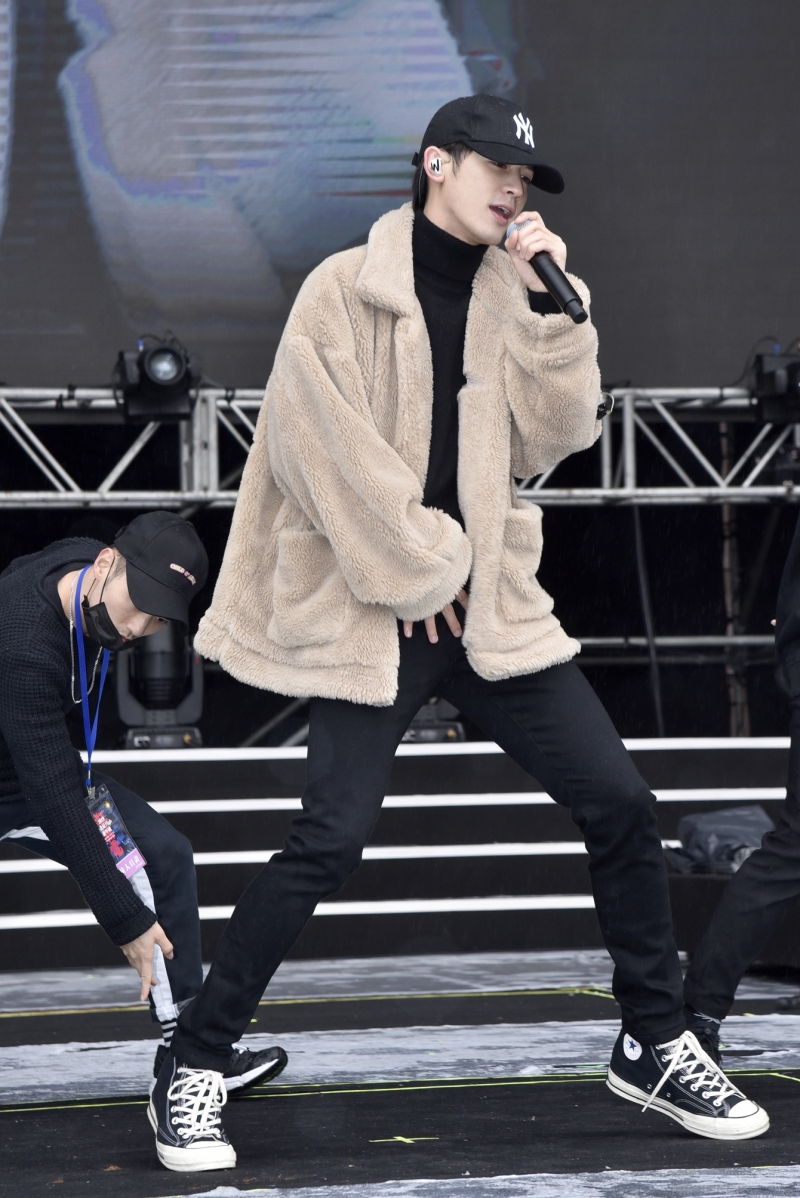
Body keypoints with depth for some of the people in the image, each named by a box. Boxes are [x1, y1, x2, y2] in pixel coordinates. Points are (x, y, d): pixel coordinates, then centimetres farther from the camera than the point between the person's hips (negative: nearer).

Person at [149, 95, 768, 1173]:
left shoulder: (513, 295, 12)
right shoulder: (345, 291, -5)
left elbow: (554, 439, 4)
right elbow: (320, 444, -11)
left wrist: (549, 304, -7)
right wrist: (414, 570, -9)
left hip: (491, 604, 5)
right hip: (373, 609, -5)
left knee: (620, 807, 0)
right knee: (331, 841, -14)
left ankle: (654, 1045, 17)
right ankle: (193, 1066, 1)